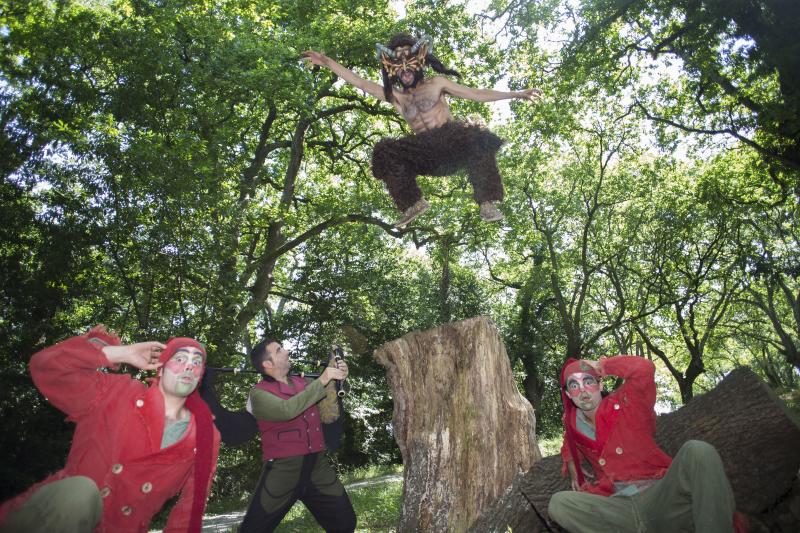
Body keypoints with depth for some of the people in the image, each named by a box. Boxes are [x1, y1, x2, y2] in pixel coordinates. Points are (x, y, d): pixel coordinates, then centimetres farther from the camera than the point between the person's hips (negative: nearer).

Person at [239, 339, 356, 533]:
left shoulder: (302, 383, 8)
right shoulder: (259, 393, -9)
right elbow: (286, 410, -28)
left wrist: (337, 378, -4)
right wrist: (321, 381, -24)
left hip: (318, 466, 5)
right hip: (283, 470, -5)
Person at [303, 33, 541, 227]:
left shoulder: (437, 83, 14)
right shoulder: (395, 97, 20)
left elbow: (477, 94, 11)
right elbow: (360, 82, 17)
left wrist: (516, 94, 5)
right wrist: (327, 62, 13)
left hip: (453, 142, -2)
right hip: (426, 154, 2)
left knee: (475, 139, -35)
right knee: (384, 151, -18)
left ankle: (487, 203, -27)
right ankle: (413, 203, -14)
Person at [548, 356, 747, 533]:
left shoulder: (623, 404, 3)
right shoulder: (572, 423, 13)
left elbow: (644, 368, -17)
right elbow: (569, 448, 38)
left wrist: (601, 365, -3)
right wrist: (574, 473, 21)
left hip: (661, 495, -2)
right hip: (620, 505, 3)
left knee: (697, 450, -28)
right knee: (559, 503, -27)